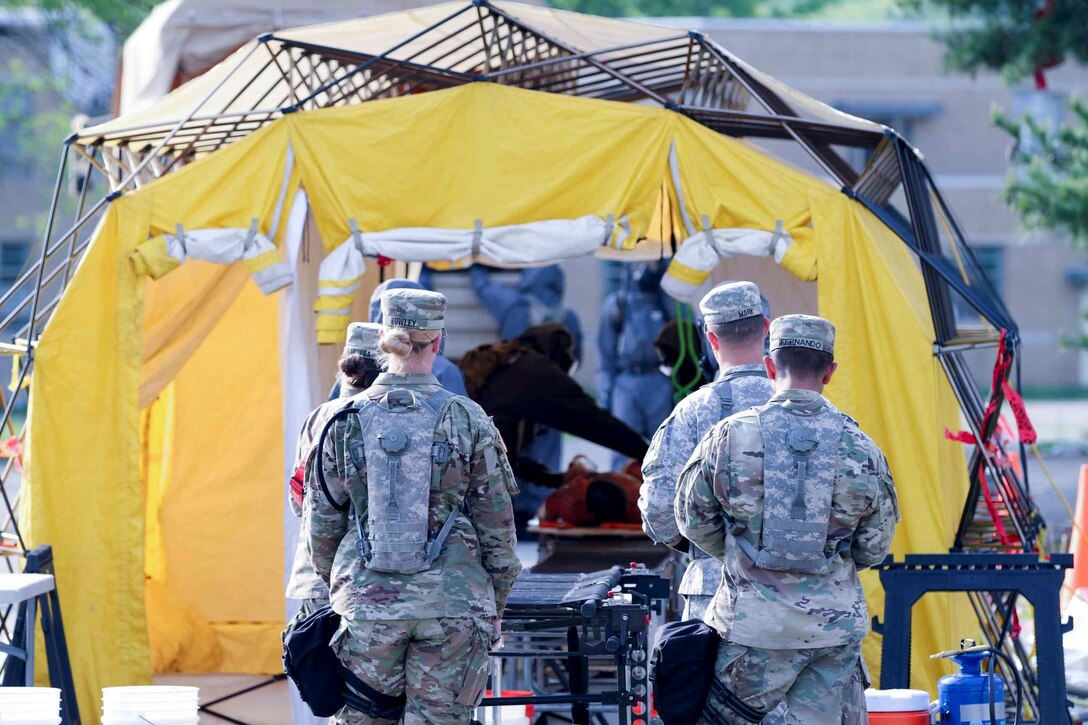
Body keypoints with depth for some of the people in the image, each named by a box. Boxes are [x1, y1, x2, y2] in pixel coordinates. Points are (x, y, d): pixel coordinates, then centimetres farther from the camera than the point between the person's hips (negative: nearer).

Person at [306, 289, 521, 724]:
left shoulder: (347, 421, 1)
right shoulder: (467, 420, -3)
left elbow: (322, 521, 7)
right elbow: (496, 524, 1)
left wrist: (334, 586, 22)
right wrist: (496, 605, 12)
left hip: (367, 604, 1)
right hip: (452, 604, -1)